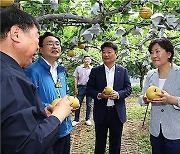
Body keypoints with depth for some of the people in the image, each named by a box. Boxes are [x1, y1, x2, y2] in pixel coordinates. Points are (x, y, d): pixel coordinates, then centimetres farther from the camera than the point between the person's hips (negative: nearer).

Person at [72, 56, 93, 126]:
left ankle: (88, 119, 21)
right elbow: (76, 79, 5)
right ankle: (76, 120, 14)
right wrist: (76, 89, 0)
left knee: (89, 104, 8)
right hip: (81, 87, 0)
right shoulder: (78, 68, 3)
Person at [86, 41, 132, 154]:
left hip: (117, 112, 1)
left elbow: (128, 88, 2)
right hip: (101, 113, 0)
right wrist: (99, 95, -19)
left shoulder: (123, 71, 2)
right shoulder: (95, 71, 0)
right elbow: (89, 89, 1)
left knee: (116, 143, 15)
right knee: (100, 143, 13)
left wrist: (118, 94, -18)